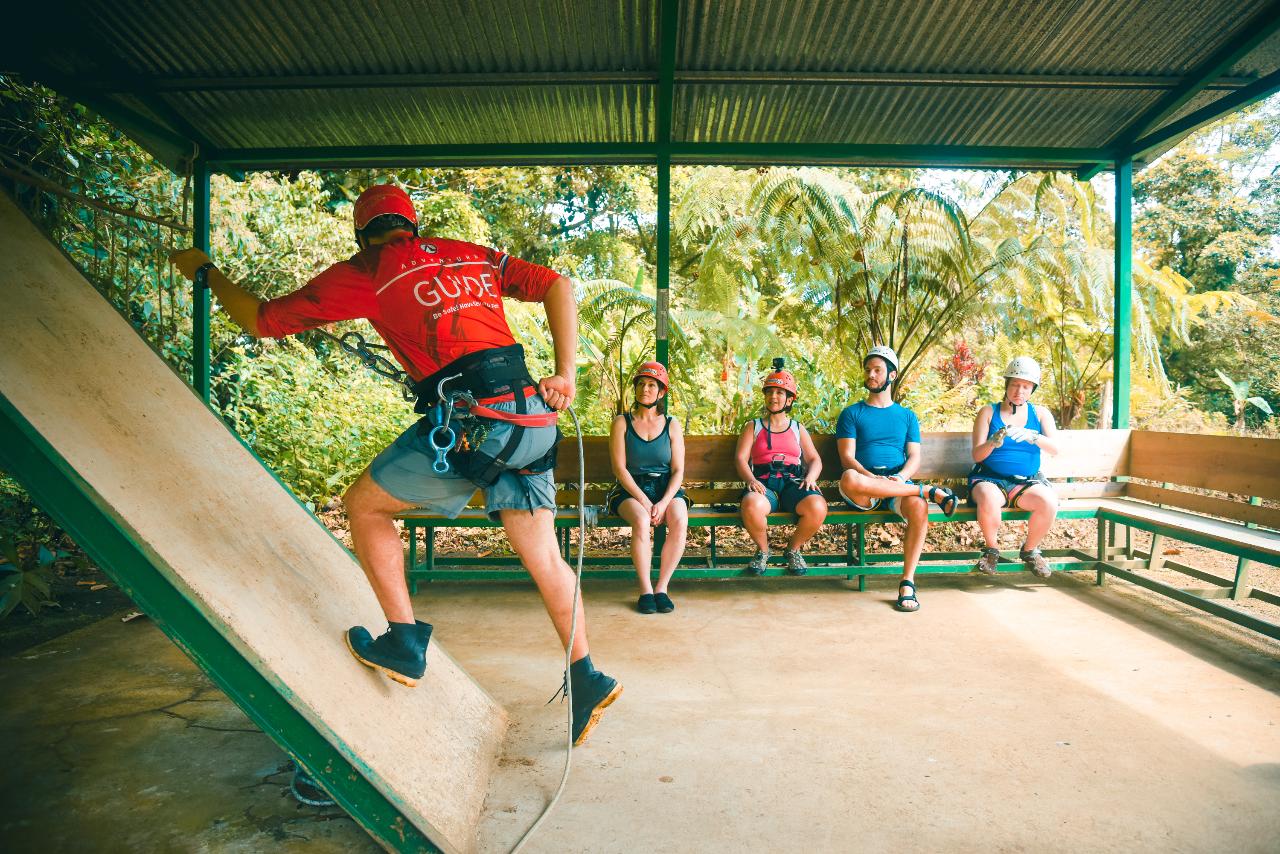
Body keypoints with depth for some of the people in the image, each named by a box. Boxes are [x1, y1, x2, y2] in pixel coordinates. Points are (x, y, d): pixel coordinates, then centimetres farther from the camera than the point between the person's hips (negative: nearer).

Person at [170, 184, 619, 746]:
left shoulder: (364, 271, 10)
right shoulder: (474, 255, 22)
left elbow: (263, 320, 17)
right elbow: (557, 285, 11)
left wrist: (206, 273, 35)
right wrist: (565, 373, 6)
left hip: (470, 418, -5)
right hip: (531, 414, 6)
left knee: (365, 505, 17)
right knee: (544, 558, 14)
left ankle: (404, 643, 19)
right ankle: (587, 679, 19)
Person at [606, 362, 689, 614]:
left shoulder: (672, 425, 9)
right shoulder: (622, 423, 4)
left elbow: (678, 470, 4)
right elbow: (620, 468, -4)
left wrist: (664, 502, -13)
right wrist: (644, 501, -16)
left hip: (667, 489, 2)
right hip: (630, 490, -2)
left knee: (680, 521, -30)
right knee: (642, 521, -34)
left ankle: (662, 587, -17)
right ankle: (645, 590, -19)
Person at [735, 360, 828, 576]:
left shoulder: (798, 428, 25)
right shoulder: (753, 427, 19)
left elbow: (814, 459, 18)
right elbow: (741, 459, 7)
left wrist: (810, 477, -5)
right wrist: (751, 480, -15)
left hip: (793, 483, 2)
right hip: (763, 483, -2)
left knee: (817, 507, -32)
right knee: (752, 505, -38)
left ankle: (793, 549, -2)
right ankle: (762, 550, -6)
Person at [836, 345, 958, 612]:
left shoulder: (907, 416, 21)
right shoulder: (851, 414, 13)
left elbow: (914, 457, 10)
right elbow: (847, 458, 0)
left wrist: (901, 477, -13)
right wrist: (872, 478, -19)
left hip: (899, 485, 1)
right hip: (864, 490, -1)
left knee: (919, 507, -35)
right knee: (848, 480, -39)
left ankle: (907, 583, -25)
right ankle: (929, 491, -26)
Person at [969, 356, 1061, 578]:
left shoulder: (1040, 413, 13)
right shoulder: (988, 412, 6)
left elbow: (1054, 449, -4)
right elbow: (977, 455, -2)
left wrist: (1032, 436, -24)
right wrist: (993, 442, -25)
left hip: (1027, 481, 2)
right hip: (990, 479, -2)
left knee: (1049, 502, -30)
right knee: (989, 499, -38)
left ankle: (1030, 550, 0)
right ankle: (991, 549, -8)